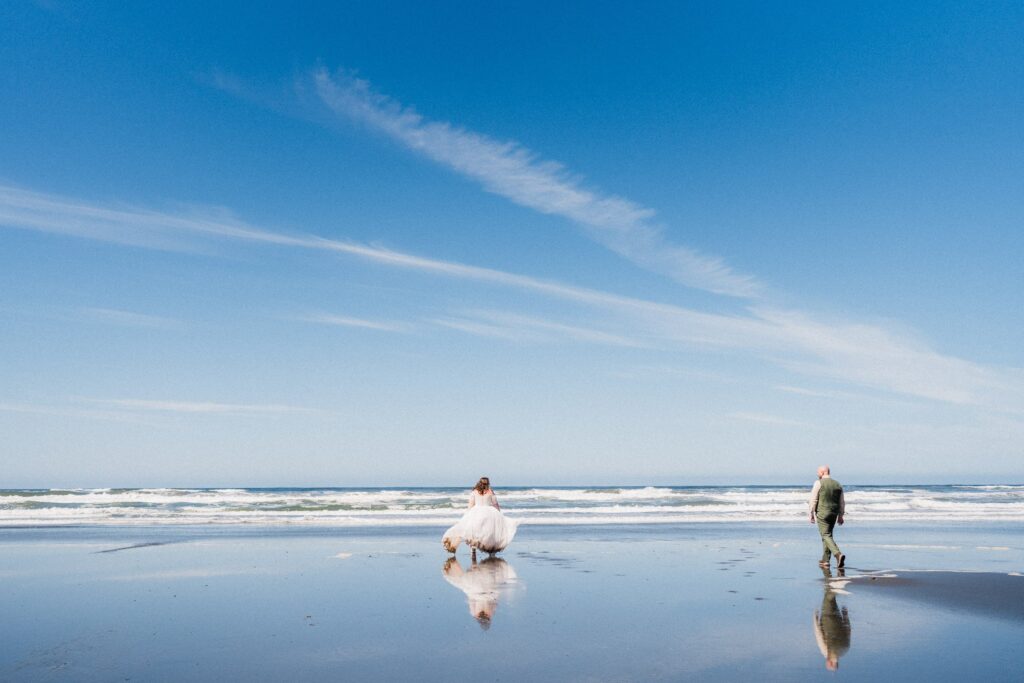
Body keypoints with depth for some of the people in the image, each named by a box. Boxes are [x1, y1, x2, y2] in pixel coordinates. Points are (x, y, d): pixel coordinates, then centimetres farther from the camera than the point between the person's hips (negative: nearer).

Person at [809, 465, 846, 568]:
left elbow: (813, 500, -8)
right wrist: (840, 516, 20)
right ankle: (825, 560, 18)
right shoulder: (838, 484, 9)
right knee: (827, 535, 15)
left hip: (822, 513, -6)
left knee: (826, 536, -6)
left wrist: (811, 514, -1)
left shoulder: (819, 483, -8)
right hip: (834, 513, 6)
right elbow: (842, 502, 13)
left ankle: (838, 554, -26)